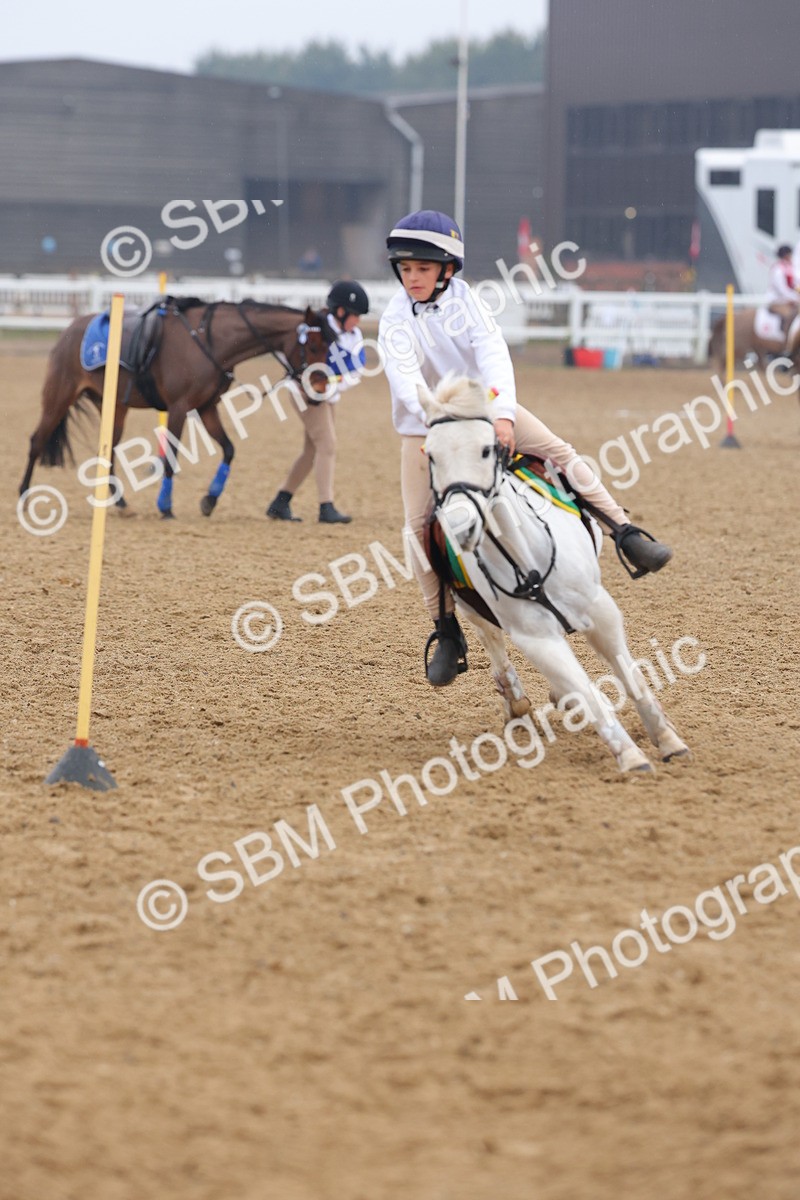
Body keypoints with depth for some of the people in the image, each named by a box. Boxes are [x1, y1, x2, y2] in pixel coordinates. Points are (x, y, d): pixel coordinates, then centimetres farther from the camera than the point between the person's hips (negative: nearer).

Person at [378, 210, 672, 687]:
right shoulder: (397, 322, -14)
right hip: (425, 427, -1)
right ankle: (447, 631, -1)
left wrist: (503, 414, -36)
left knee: (559, 451, -14)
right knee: (419, 524, -9)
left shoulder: (462, 298, -9)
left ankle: (626, 533, -7)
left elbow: (493, 354, -20)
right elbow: (407, 383, -28)